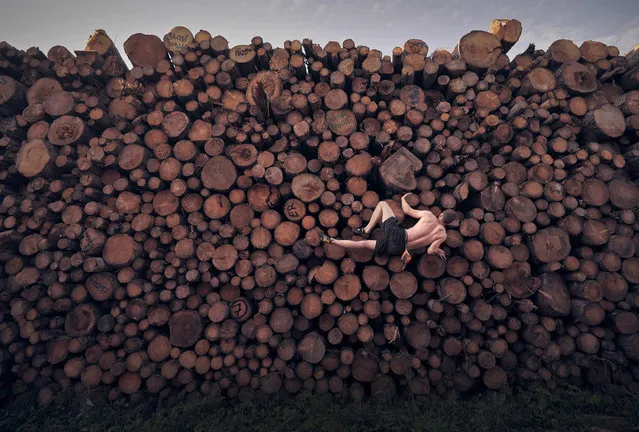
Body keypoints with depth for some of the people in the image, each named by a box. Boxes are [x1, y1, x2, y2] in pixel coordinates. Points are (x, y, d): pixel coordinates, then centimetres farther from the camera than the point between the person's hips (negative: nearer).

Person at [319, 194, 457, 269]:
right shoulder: (443, 235, 4)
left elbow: (407, 211, 9)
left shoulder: (429, 215, 1)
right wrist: (439, 250, 14)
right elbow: (430, 251, -8)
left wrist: (403, 199, 29)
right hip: (398, 248, 2)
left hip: (397, 233, -1)